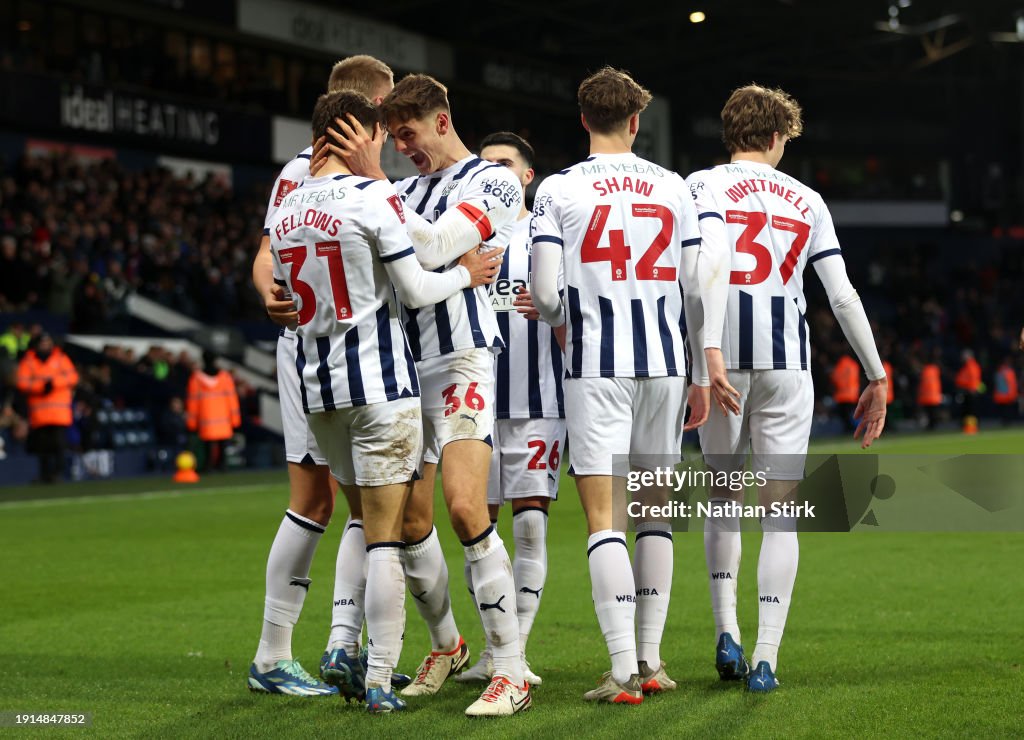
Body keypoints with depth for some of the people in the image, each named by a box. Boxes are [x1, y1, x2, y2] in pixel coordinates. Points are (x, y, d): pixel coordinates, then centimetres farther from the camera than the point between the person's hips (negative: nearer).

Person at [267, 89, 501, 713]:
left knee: (367, 518, 20)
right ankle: (379, 682, -2)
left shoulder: (285, 211, 10)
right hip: (380, 385, -7)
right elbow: (416, 291, -10)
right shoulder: (374, 197, -11)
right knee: (386, 534, -2)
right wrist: (466, 274, 7)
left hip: (317, 384, 7)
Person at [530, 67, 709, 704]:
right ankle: (650, 660, 16)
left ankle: (624, 671, -11)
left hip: (597, 366, -3)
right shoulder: (674, 189, 7)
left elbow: (545, 293, -7)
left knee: (604, 517, -4)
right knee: (654, 512, 13)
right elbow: (698, 289, 6)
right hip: (664, 363, 3)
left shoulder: (558, 190, -2)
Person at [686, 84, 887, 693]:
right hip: (787, 360, 0)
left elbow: (712, 261, -14)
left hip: (723, 361, 0)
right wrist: (877, 375, 15)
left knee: (723, 495, 18)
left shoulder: (703, 186, 5)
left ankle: (726, 630, 9)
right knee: (779, 510, 3)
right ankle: (766, 658, -2)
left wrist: (711, 351, -20)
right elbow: (844, 296, 9)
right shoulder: (805, 200, 13)